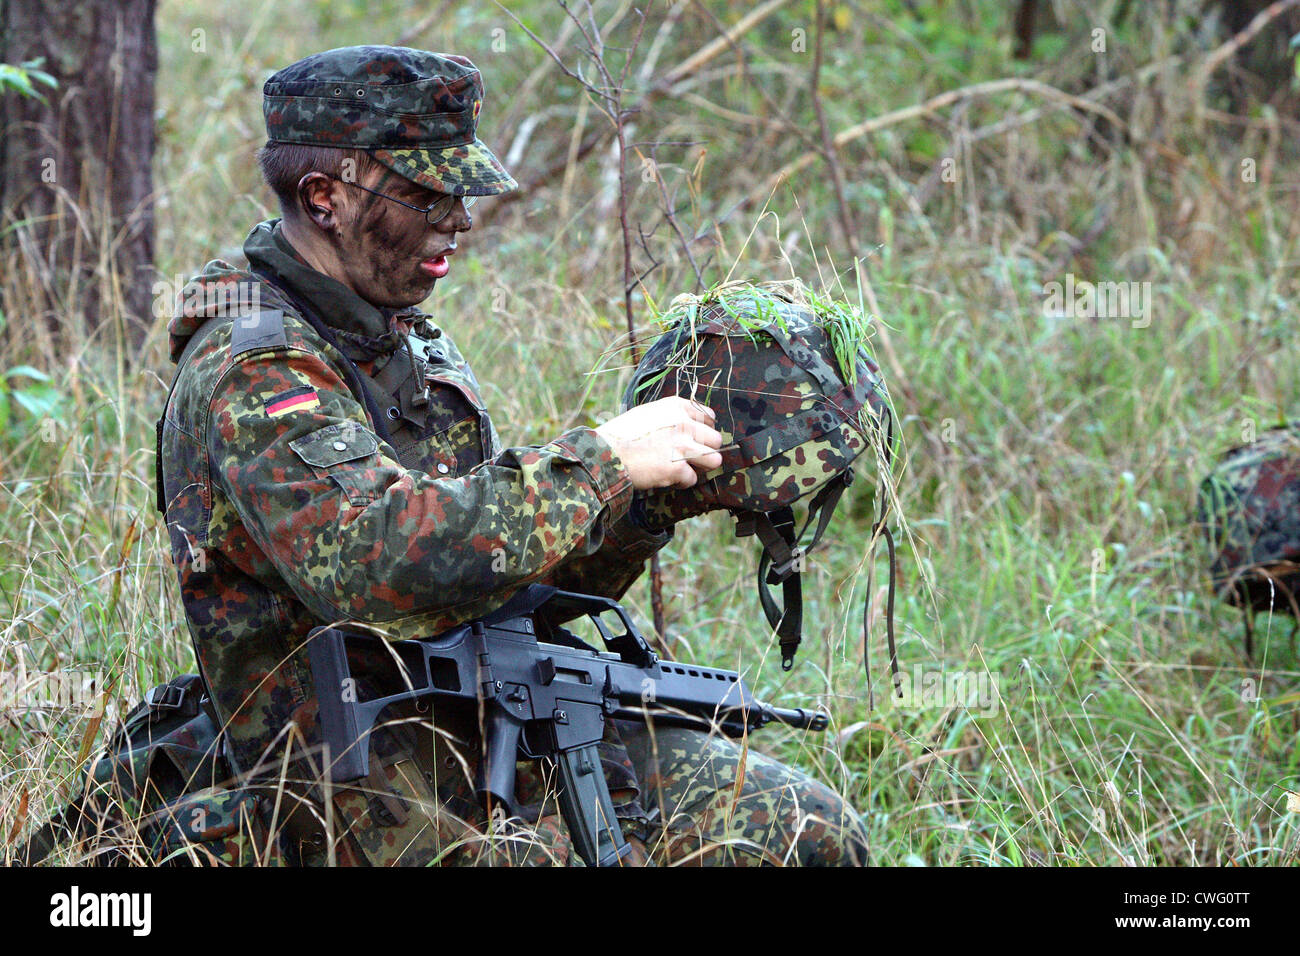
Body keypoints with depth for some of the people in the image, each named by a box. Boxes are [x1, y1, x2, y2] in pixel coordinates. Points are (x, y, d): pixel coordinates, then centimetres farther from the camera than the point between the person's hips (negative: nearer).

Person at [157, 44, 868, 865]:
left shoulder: (409, 342, 15)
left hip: (526, 742, 9)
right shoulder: (249, 373, -14)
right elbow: (379, 563, -31)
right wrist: (602, 461, -24)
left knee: (815, 831, -2)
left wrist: (650, 497, 0)